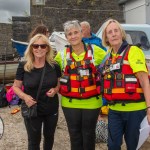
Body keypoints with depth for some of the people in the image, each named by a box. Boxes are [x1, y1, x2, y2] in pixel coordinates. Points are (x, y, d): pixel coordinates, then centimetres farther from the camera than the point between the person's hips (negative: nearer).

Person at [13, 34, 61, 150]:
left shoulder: (54, 66, -7)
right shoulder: (23, 66, -12)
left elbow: (59, 84, 7)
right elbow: (16, 86, -3)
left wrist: (55, 90, -16)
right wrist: (24, 96, -22)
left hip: (51, 109, 2)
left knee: (49, 136, 23)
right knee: (34, 140, 11)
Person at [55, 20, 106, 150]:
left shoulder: (95, 51, -3)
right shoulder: (62, 55, 1)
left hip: (91, 102, -1)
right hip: (70, 103, 1)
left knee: (89, 134, 14)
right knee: (74, 134, 14)